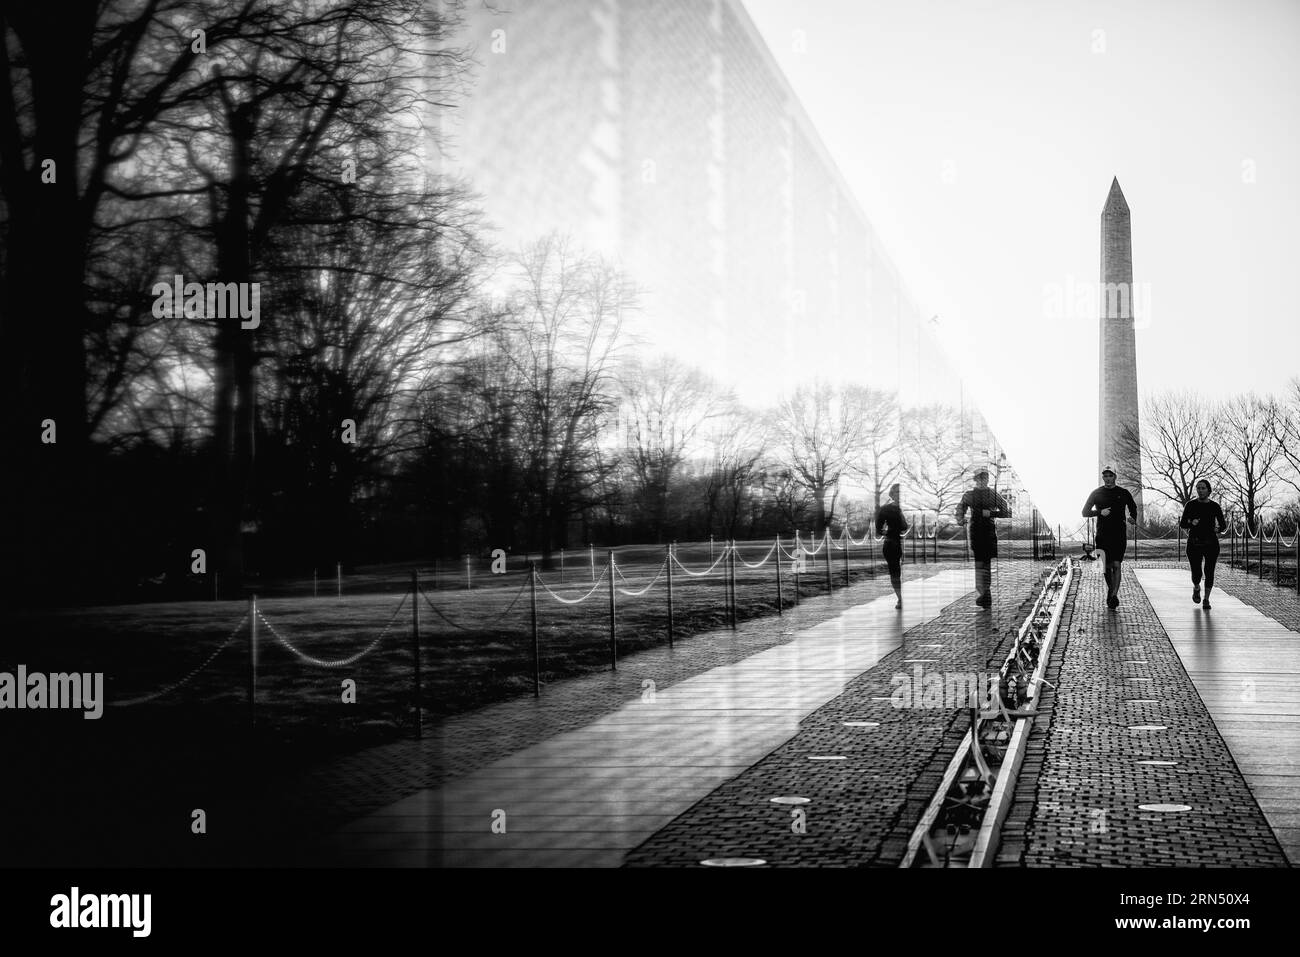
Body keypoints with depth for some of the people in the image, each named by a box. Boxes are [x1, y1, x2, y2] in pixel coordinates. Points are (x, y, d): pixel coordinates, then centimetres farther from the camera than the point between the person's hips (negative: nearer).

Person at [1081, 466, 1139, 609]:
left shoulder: (1123, 493, 8)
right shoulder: (1096, 493, 7)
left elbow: (1133, 508, 23)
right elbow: (1085, 512, 7)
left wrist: (1133, 518, 3)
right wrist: (1100, 512, -10)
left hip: (1120, 535, -1)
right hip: (1102, 535, 1)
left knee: (1116, 565, -12)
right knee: (1106, 566, 5)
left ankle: (1114, 595, -16)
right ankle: (1111, 589, 28)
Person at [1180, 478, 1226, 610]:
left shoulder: (1215, 506, 3)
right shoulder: (1190, 505, 1)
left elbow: (1223, 524, 12)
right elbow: (1182, 524, 2)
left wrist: (1219, 529, -10)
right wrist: (1191, 523, -19)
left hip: (1211, 544, 1)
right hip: (1194, 544, -1)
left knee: (1209, 572, -4)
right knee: (1196, 573, -6)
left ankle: (1206, 599, 12)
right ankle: (1196, 588, 28)